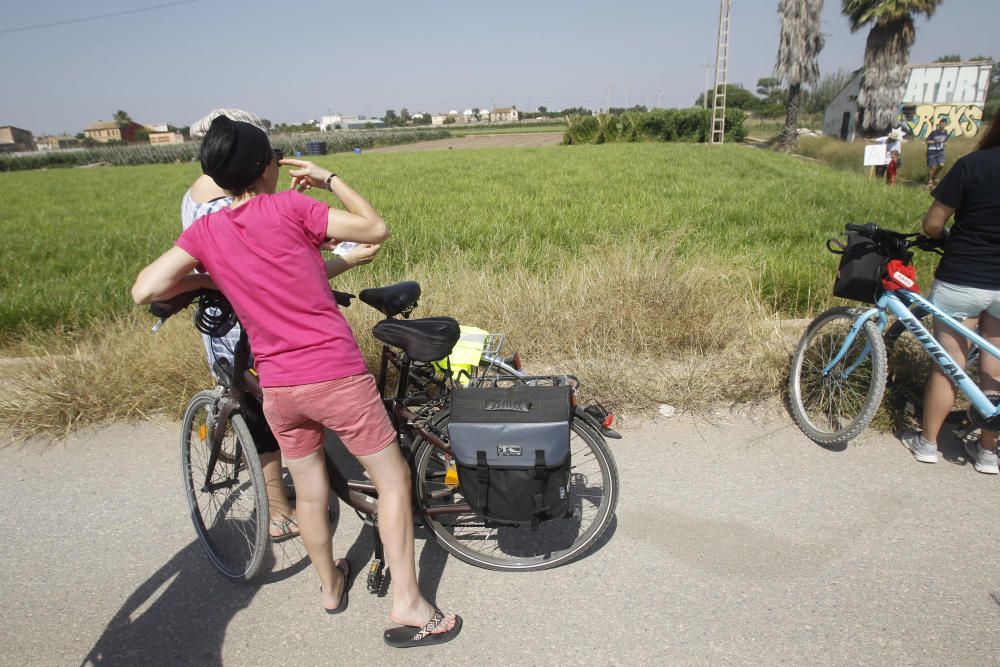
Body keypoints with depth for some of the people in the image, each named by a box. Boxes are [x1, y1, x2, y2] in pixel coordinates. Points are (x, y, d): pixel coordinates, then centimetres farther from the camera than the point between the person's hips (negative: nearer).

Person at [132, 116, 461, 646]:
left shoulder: (205, 230, 2)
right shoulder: (291, 206, -9)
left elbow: (145, 290, -2)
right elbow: (377, 230, -5)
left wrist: (203, 280, 15)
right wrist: (330, 179, 7)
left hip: (276, 387, 5)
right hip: (336, 375, -4)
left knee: (310, 491, 23)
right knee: (393, 479, 10)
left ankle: (330, 586, 44)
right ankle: (408, 606, 14)